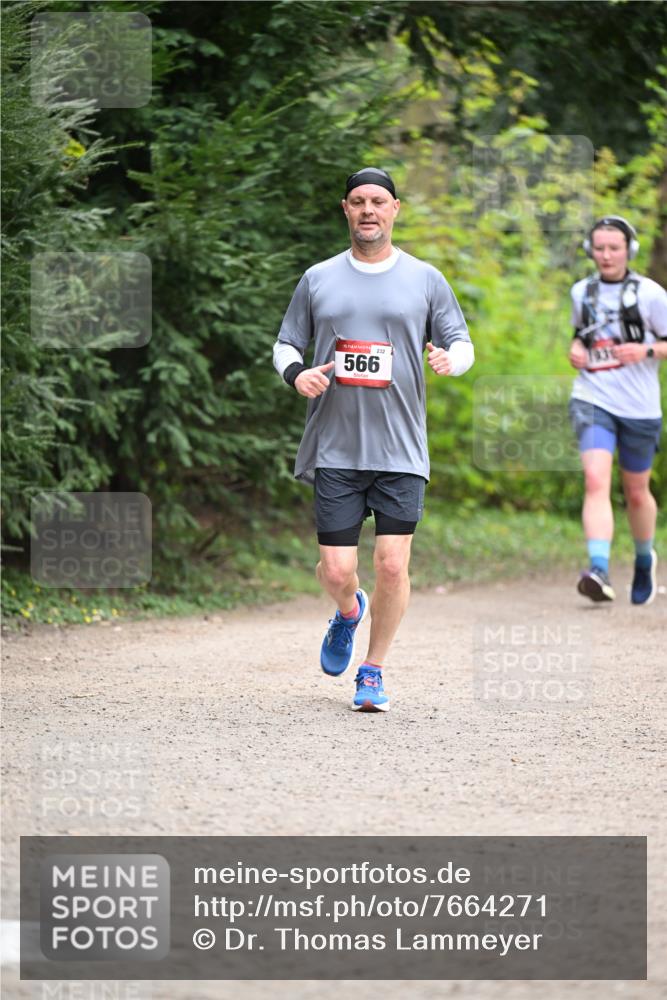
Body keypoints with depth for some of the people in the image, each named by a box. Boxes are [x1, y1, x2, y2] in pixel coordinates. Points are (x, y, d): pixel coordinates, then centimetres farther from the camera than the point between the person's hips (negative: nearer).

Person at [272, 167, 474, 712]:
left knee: (392, 565, -9)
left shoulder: (425, 279, 7)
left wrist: (451, 357, -13)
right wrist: (296, 373, -7)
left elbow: (463, 342, 11)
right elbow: (286, 344, 15)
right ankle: (349, 612, 34)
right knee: (336, 571, -4)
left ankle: (374, 671, 10)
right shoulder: (318, 279, 9)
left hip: (401, 450, 0)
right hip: (335, 448, 1)